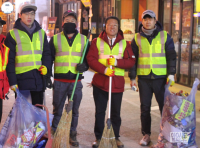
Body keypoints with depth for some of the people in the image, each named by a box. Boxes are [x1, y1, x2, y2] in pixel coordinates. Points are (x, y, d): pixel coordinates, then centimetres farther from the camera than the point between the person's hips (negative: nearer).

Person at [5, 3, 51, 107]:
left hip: (38, 79, 4)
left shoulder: (41, 33, 12)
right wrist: (12, 81, -9)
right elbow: (9, 60, -3)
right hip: (21, 78, -4)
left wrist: (46, 66, -4)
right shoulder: (13, 34, -2)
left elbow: (47, 53, 17)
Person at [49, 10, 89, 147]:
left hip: (76, 81, 1)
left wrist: (85, 65, -10)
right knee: (57, 111, 4)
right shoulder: (55, 39, 6)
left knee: (74, 111, 9)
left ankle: (72, 136, 21)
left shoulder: (84, 39, 9)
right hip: (59, 81, -1)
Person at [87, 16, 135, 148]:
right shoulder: (97, 42, 5)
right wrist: (104, 70, -19)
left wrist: (116, 62, -16)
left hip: (117, 82, 0)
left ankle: (116, 137, 24)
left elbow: (131, 61, -1)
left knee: (115, 112, 9)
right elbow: (91, 59, -6)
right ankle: (98, 137, 20)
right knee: (100, 111, 8)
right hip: (100, 81, 0)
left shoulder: (124, 43, 8)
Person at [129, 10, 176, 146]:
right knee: (145, 108, 7)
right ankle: (146, 134, 18)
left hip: (161, 78, -1)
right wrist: (132, 77, 4)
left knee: (165, 106, 1)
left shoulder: (165, 36, 3)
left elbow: (171, 56, 4)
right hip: (144, 78, 2)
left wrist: (171, 73, -6)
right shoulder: (137, 38, 7)